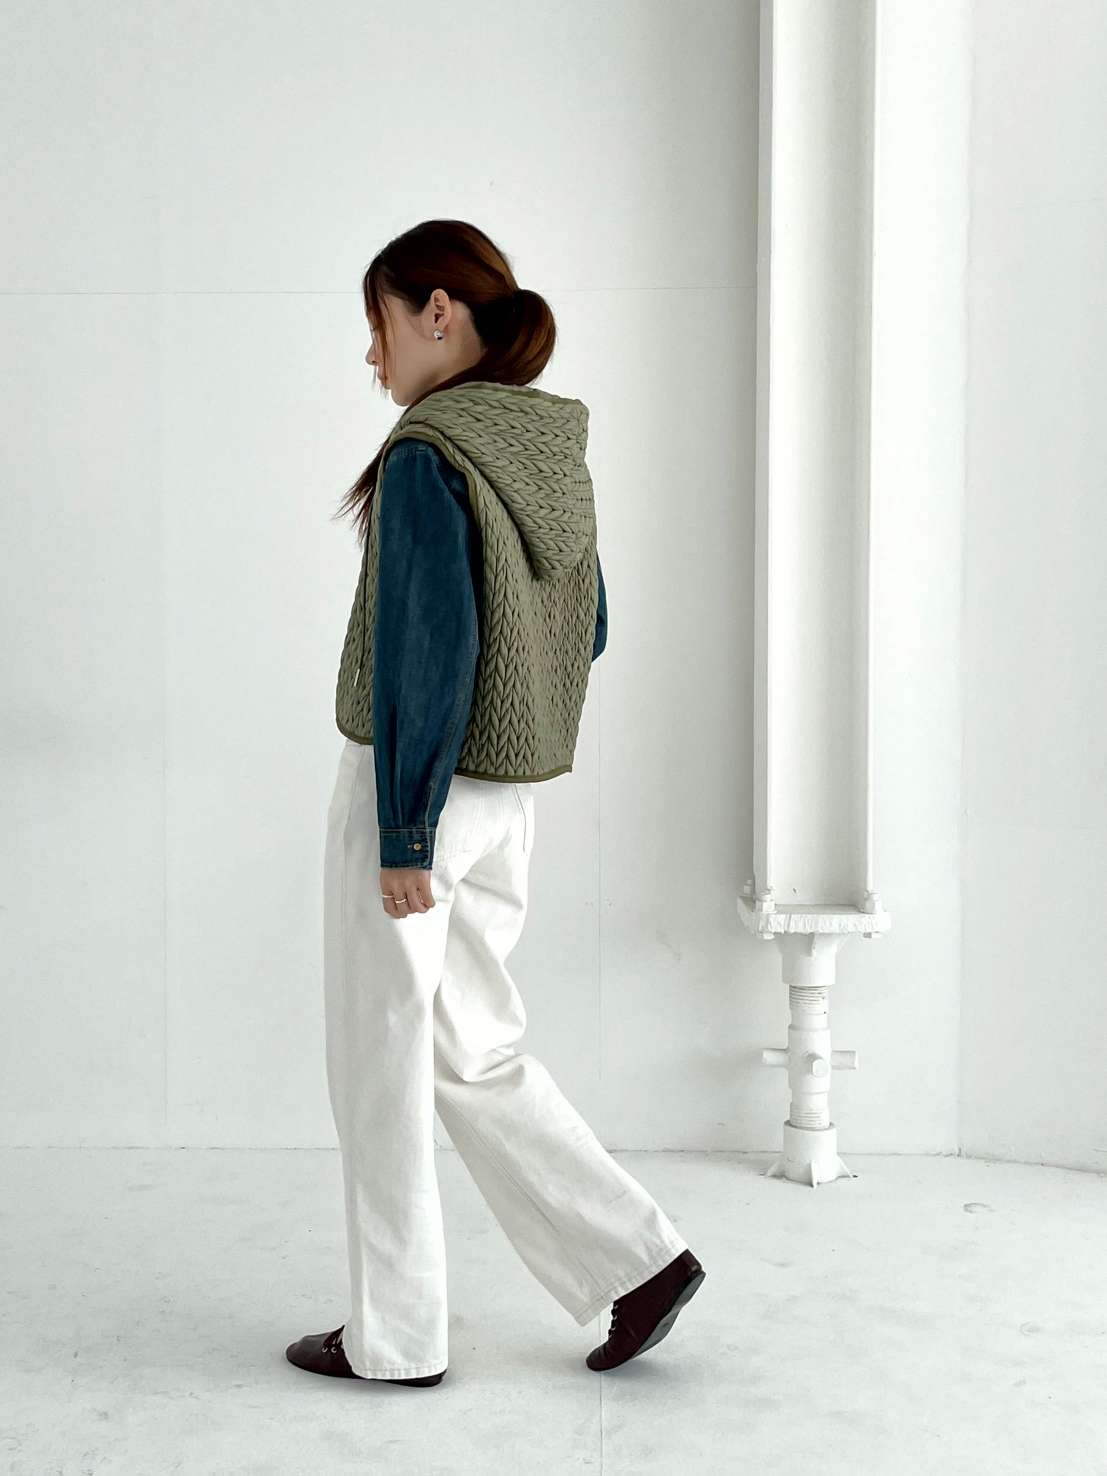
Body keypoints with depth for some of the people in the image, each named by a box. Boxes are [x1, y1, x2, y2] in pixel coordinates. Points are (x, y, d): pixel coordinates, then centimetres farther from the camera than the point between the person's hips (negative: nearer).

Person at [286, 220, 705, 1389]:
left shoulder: (426, 457, -18)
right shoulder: (555, 451, 7)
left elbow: (425, 653, -22)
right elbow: (588, 632, 14)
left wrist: (402, 837, -18)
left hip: (414, 789, -8)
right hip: (506, 794, 8)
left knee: (380, 1068, 7)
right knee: (471, 1050, 19)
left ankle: (394, 1336, 21)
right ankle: (634, 1259, 16)